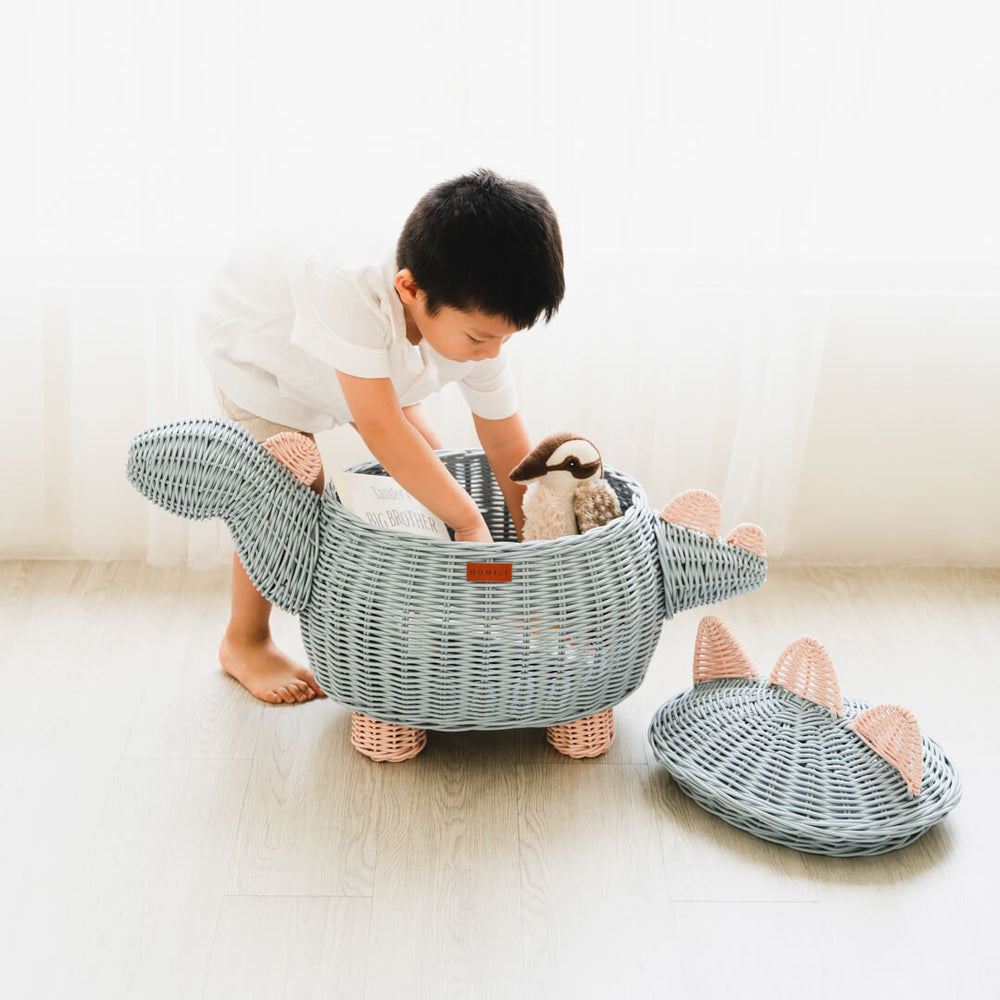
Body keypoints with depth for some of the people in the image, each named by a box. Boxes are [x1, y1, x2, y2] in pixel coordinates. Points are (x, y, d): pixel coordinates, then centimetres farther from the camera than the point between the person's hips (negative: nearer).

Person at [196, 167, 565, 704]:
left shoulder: (475, 325, -28)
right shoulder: (353, 302, -50)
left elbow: (509, 448, -17)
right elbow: (382, 432, -52)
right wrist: (469, 521, -46)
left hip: (357, 356, 6)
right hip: (255, 342, -6)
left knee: (432, 469, 0)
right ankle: (243, 643, 3)